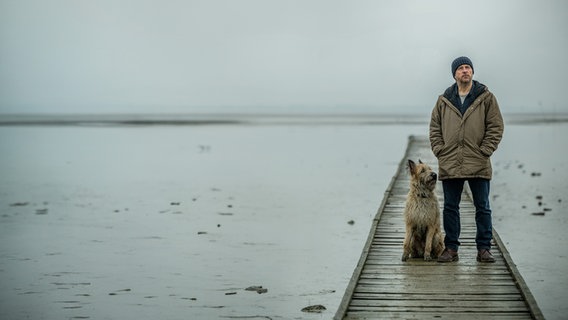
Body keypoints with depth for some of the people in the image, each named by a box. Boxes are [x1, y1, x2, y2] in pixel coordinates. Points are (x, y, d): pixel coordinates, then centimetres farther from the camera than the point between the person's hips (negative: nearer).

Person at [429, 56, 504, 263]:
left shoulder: (486, 98, 3)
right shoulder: (444, 100, 9)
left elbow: (496, 127, 1)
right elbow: (435, 128, 13)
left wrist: (484, 151, -7)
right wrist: (439, 151, 1)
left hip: (478, 165, -2)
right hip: (449, 165, 2)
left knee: (483, 207, 4)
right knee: (450, 208, 6)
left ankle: (484, 249, 12)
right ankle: (451, 249, 14)